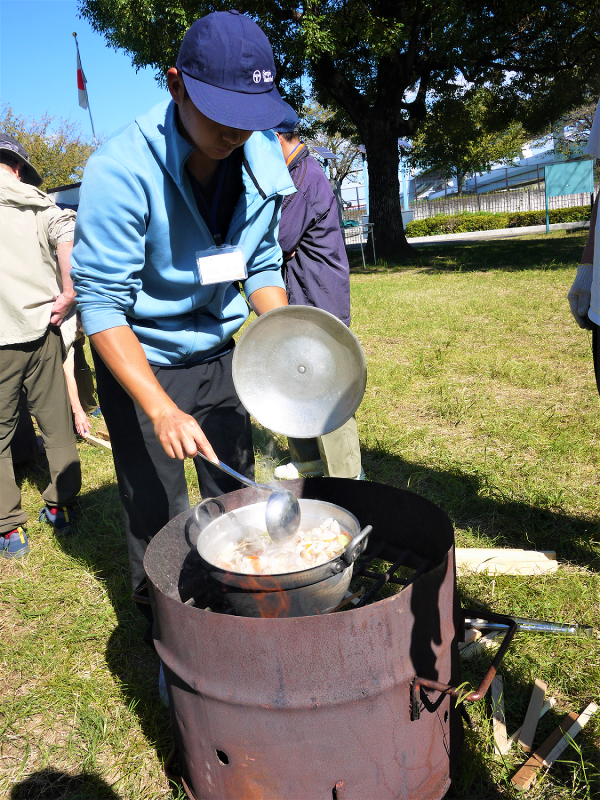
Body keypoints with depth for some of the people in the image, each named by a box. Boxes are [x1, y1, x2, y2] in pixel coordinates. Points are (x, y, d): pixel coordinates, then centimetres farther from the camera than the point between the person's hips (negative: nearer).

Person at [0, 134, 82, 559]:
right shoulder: (34, 200, 6)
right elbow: (67, 233, -11)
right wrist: (69, 293, -8)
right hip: (40, 327, 2)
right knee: (56, 421, 14)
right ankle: (61, 506, 24)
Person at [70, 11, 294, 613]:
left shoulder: (260, 161, -7)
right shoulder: (122, 169, -25)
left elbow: (262, 267, 3)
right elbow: (101, 304, -24)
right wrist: (161, 410, -32)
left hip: (216, 351, 5)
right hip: (139, 359, -5)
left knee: (235, 494, 15)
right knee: (156, 514, 3)